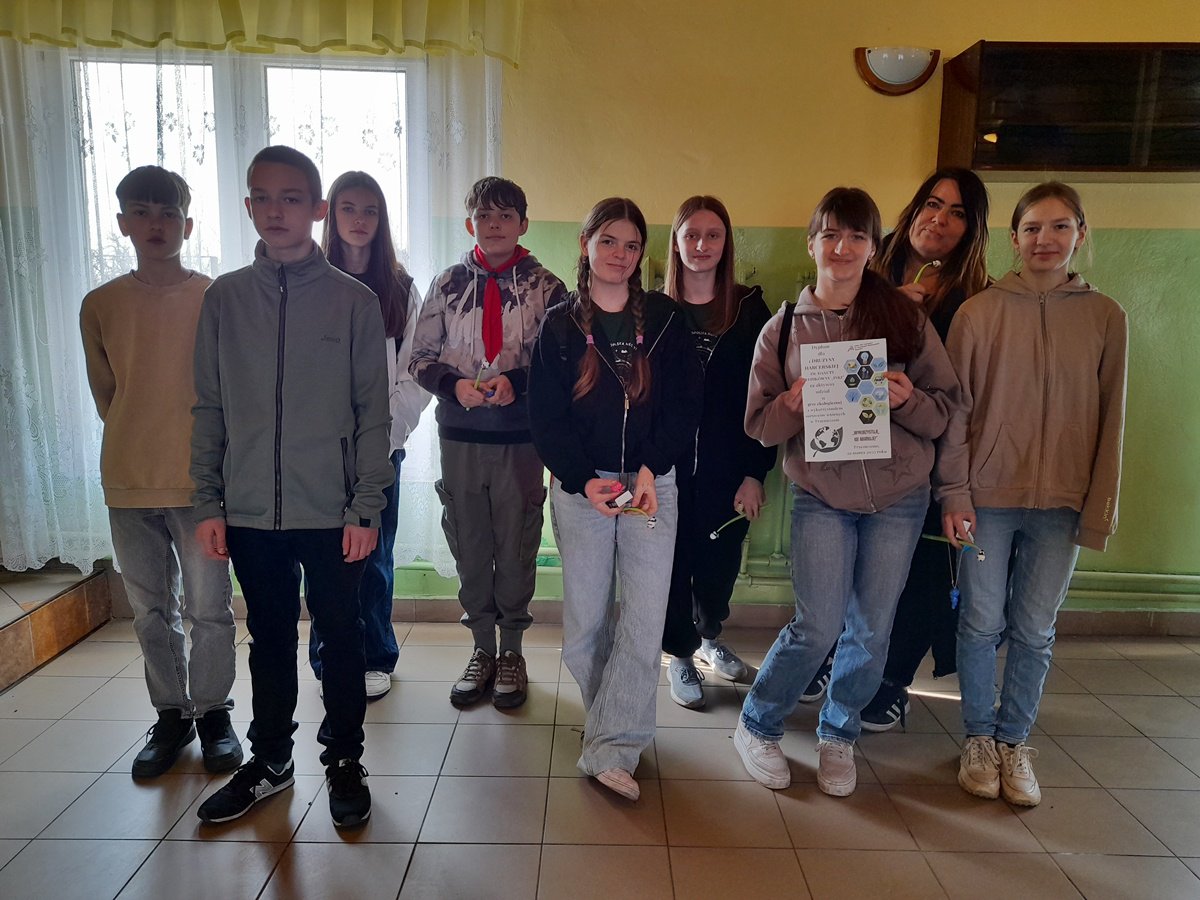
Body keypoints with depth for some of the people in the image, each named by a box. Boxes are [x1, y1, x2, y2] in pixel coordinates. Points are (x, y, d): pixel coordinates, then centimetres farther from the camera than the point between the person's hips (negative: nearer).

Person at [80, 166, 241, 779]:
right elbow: (105, 392, 15)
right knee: (152, 612, 12)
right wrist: (140, 445, 10)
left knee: (210, 608, 4)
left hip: (201, 480, -3)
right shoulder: (100, 305, 6)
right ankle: (171, 715, 27)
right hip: (129, 482, 3)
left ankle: (213, 712, 21)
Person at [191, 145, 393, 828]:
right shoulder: (225, 298, 5)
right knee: (270, 639, 16)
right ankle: (271, 759, 33)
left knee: (341, 637, 9)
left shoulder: (354, 300, -2)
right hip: (250, 513, 2)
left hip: (332, 512, -2)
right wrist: (209, 503, 3)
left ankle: (345, 759, 27)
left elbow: (374, 413, -3)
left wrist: (366, 507, -8)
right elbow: (210, 410, 7)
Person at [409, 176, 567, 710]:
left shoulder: (546, 287, 1)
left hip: (521, 437, -2)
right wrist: (452, 384, -12)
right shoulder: (447, 285, 7)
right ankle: (482, 650, 27)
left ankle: (512, 651, 24)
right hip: (459, 436, 2)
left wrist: (518, 380, -18)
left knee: (516, 549, 6)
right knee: (469, 547, 11)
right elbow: (420, 358, 8)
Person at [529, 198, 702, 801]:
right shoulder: (560, 325, 4)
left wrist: (652, 468, -13)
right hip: (579, 485, 0)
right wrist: (583, 480, -14)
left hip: (651, 483, 1)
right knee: (586, 617, 6)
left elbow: (685, 405, 1)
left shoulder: (664, 320, 6)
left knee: (646, 617, -6)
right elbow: (545, 416, -1)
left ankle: (611, 747, 2)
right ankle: (615, 725, 27)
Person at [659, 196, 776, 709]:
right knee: (674, 561, 6)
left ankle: (710, 638, 41)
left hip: (727, 468, 1)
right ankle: (681, 657, 27)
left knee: (720, 561, 11)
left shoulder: (750, 309, 0)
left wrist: (755, 472, -7)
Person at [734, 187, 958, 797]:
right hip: (821, 497, -1)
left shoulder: (905, 318, 0)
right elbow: (759, 425, 2)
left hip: (898, 499, 2)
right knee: (818, 626, -5)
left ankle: (838, 735, 33)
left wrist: (907, 399, -17)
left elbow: (945, 409, 3)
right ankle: (757, 726, 20)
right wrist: (794, 404, -18)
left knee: (870, 631, 9)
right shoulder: (784, 329, 1)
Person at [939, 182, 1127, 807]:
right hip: (987, 497, -1)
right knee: (982, 624, 7)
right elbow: (955, 409, -2)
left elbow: (1109, 420, 4)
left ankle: (1014, 742, 28)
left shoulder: (1105, 317, 3)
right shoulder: (979, 312, -3)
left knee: (1034, 631, 10)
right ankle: (979, 739, 26)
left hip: (1061, 504, 2)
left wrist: (1100, 509, 2)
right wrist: (954, 492, -6)